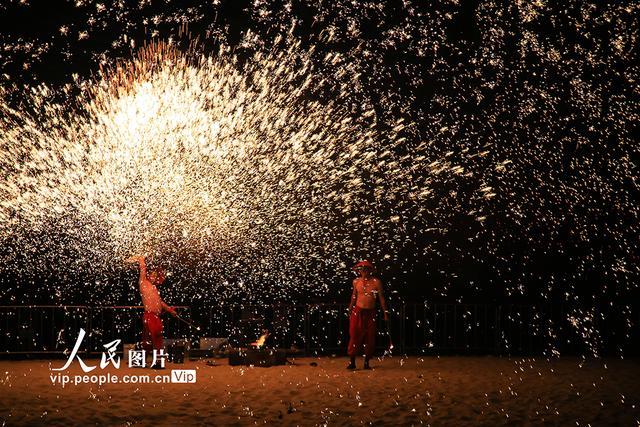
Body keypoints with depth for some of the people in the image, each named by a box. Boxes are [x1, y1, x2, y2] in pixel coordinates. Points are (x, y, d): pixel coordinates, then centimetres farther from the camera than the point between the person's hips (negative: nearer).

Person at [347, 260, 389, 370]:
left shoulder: (376, 282, -6)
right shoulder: (356, 281, 1)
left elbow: (381, 298, 1)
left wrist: (385, 313, 1)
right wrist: (350, 311, 19)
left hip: (370, 313, -1)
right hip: (358, 312, 1)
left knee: (370, 339, 3)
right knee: (355, 337, -3)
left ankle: (366, 362, 14)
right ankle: (352, 362, 4)